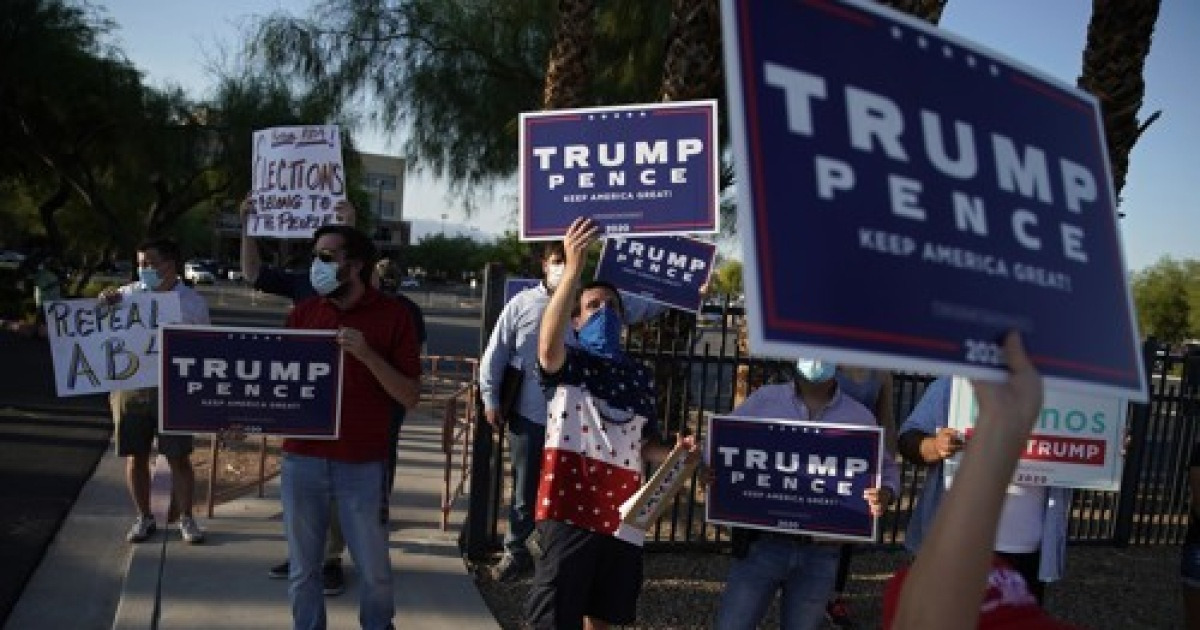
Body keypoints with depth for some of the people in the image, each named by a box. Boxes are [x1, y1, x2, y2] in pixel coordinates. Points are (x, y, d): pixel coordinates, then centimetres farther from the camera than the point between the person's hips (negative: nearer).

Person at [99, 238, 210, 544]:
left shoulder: (193, 302, -1)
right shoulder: (127, 294, 4)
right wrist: (103, 302, -13)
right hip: (130, 388, 2)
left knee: (179, 458, 2)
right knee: (135, 457, 9)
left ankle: (186, 518, 16)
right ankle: (144, 518, 25)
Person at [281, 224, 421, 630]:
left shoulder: (393, 316, -5)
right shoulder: (302, 312, 7)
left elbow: (410, 397, -7)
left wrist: (368, 355, -20)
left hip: (362, 464, -3)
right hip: (301, 459, 3)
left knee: (374, 570, 10)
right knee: (303, 569, 13)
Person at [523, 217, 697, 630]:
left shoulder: (639, 375, 14)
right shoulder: (567, 365, -1)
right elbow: (547, 345, -26)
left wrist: (674, 453, -5)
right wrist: (573, 268, -35)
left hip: (622, 513, 5)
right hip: (571, 508, -5)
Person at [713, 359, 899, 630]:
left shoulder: (859, 417, 5)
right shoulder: (763, 399, 2)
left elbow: (887, 470, 11)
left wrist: (882, 496, -11)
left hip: (819, 553, 1)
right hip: (762, 542, -1)